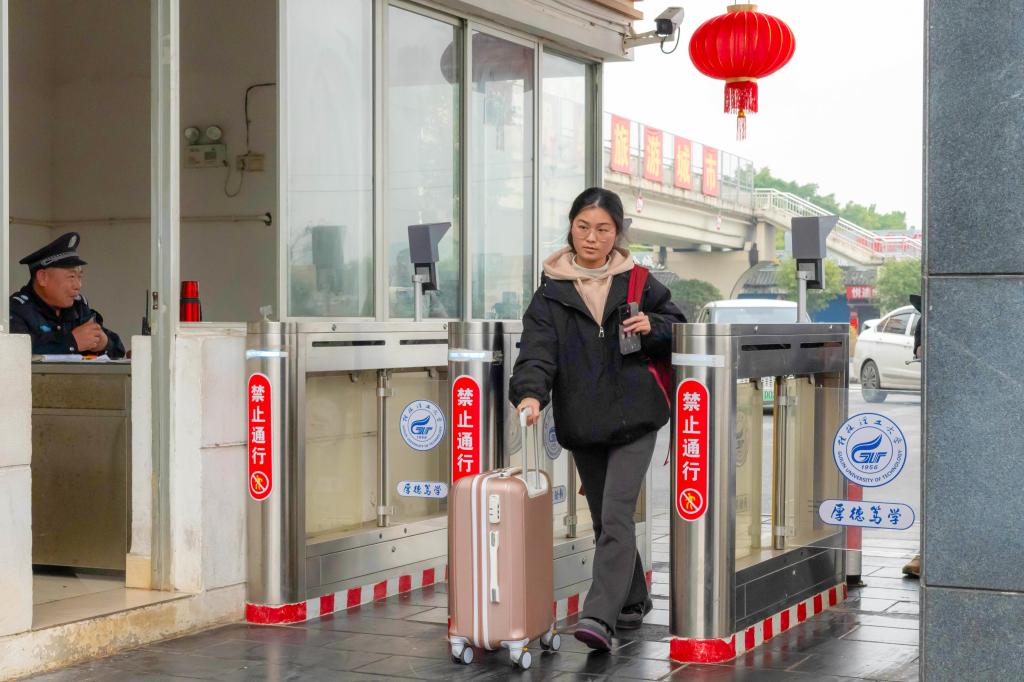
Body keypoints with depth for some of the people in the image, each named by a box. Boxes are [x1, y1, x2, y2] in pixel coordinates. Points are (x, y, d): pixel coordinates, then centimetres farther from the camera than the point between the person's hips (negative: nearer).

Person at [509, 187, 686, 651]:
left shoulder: (637, 281, 4)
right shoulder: (551, 294, 2)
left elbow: (678, 328, 14)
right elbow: (537, 351, -11)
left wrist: (651, 327, -9)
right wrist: (531, 393, -30)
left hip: (632, 418, -2)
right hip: (581, 423, 2)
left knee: (615, 516, -15)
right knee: (604, 520, 14)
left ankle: (599, 617, -20)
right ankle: (633, 603, 33)